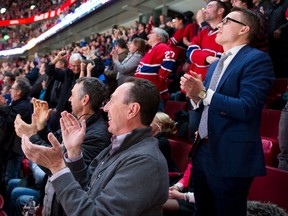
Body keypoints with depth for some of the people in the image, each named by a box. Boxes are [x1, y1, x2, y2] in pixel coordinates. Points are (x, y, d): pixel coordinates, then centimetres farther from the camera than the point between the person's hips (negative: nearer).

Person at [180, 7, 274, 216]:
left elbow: (246, 109, -21)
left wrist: (204, 93, -22)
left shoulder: (257, 59, -11)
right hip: (203, 152, 8)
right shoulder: (215, 65, 17)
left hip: (231, 158, -8)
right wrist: (195, 95, -4)